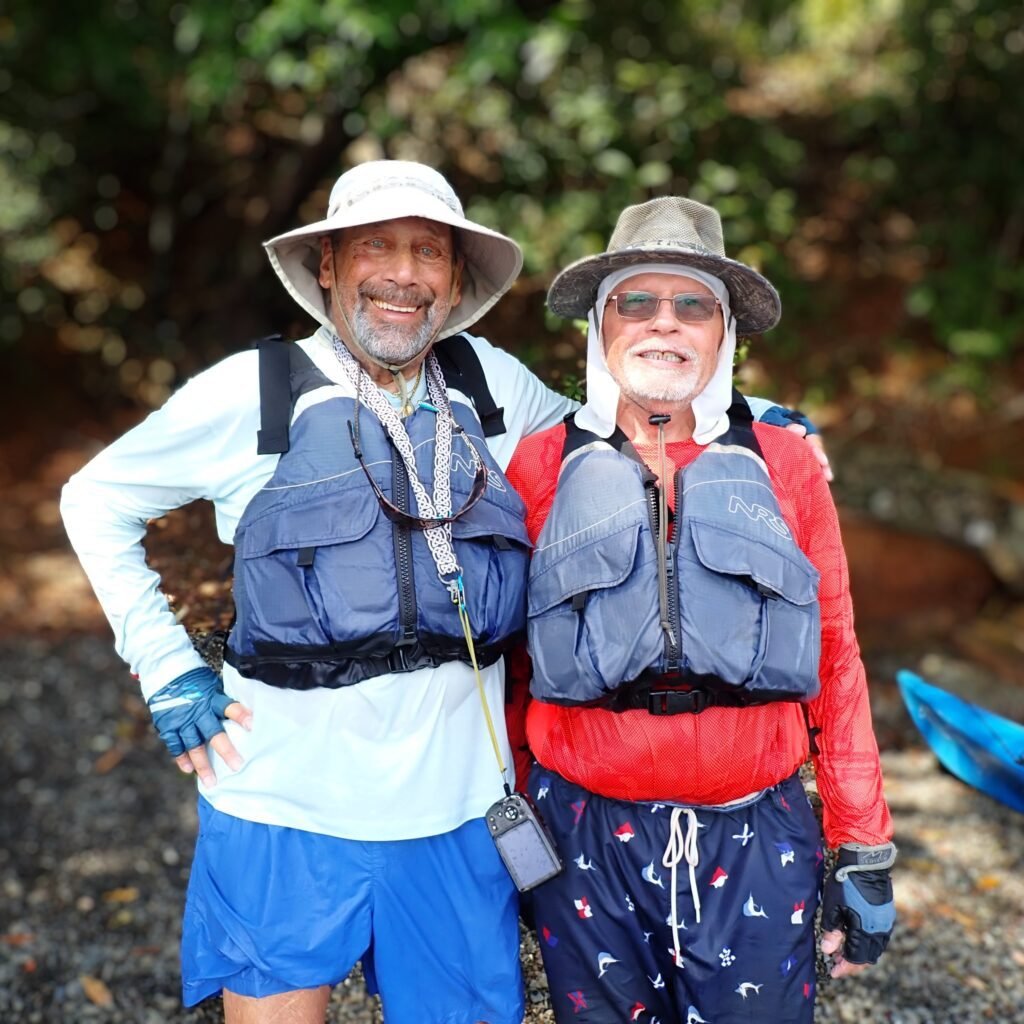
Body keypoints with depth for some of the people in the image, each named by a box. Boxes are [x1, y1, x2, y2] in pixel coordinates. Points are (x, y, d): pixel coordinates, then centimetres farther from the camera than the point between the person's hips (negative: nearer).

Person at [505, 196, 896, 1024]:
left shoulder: (786, 467, 3)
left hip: (757, 839, 1)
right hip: (587, 833, 0)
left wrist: (865, 853, 5)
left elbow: (836, 665, 5)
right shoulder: (542, 467, 1)